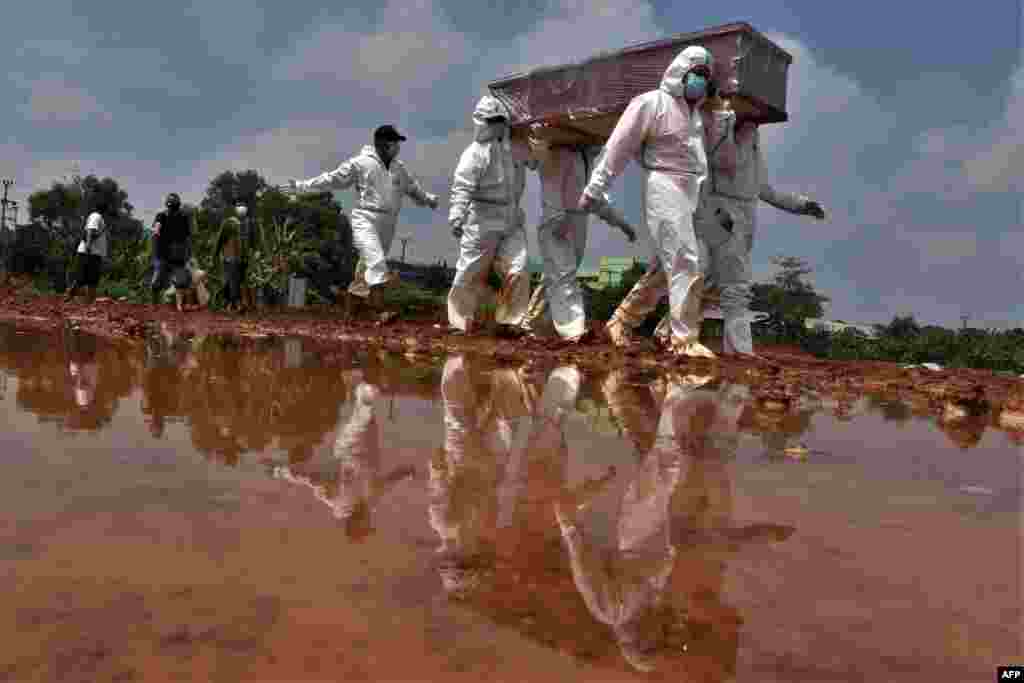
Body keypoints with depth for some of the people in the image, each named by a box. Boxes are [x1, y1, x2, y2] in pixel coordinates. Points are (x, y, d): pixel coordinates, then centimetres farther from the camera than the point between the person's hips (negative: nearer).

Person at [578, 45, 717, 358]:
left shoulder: (694, 110, 20)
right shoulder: (652, 103, -7)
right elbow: (619, 146, -10)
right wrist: (595, 189, -12)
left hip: (688, 192, 9)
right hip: (665, 188, -9)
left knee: (665, 266, 11)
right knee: (685, 265, -12)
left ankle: (621, 321, 20)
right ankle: (685, 340, -7)